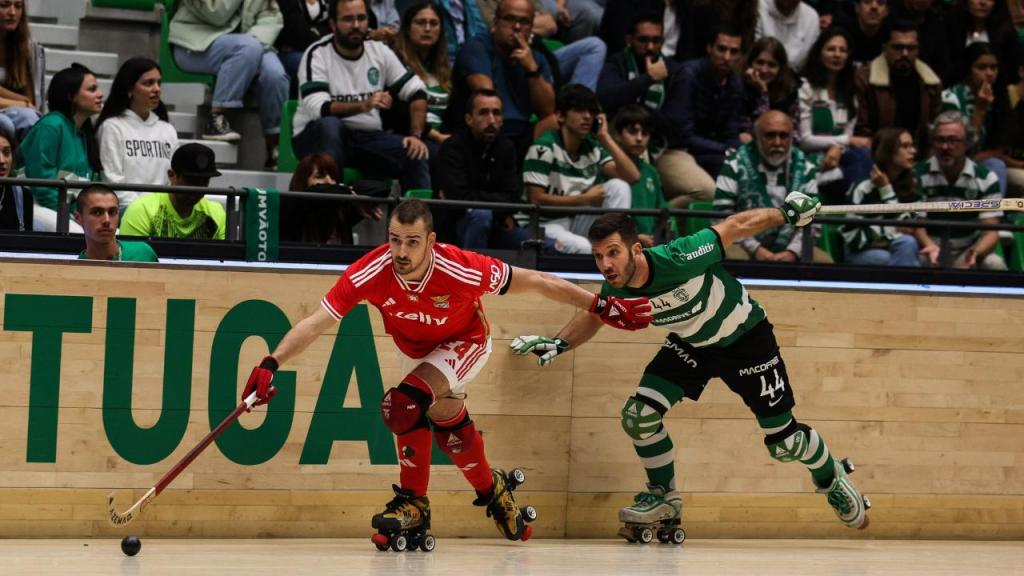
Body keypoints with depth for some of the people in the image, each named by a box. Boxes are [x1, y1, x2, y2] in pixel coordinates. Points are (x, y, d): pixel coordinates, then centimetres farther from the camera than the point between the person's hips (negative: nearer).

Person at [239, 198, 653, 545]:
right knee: (446, 417, 11)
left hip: (465, 343, -4)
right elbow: (315, 323, -30)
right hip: (413, 349, 4)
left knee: (407, 404, -23)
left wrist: (602, 307, -20)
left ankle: (413, 503, -6)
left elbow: (534, 282, -24)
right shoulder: (371, 272, -31)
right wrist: (270, 365, -43)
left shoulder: (461, 269, -36)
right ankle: (492, 491, 33)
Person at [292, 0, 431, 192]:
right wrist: (363, 105, -35)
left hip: (368, 137, 4)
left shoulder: (380, 51, 6)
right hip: (319, 137, -4)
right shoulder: (317, 55, -9)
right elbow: (318, 109, -23)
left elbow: (416, 92, 7)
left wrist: (416, 136, -9)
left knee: (417, 154, -19)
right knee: (329, 124, -37)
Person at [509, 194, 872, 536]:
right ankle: (664, 498, 12)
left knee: (783, 441, 0)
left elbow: (735, 227, -24)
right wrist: (558, 344, -12)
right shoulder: (615, 291, -20)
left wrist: (788, 213, -14)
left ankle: (831, 478, 33)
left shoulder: (679, 260, -38)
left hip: (745, 337, -5)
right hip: (690, 345, 5)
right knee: (638, 415, -11)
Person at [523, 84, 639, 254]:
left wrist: (605, 138, -8)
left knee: (619, 187, -11)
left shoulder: (593, 148, 6)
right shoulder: (544, 147, -12)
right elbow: (536, 199, -15)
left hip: (577, 221, 7)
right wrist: (585, 199, -12)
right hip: (547, 224, -7)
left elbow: (632, 176, -4)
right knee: (582, 247, -38)